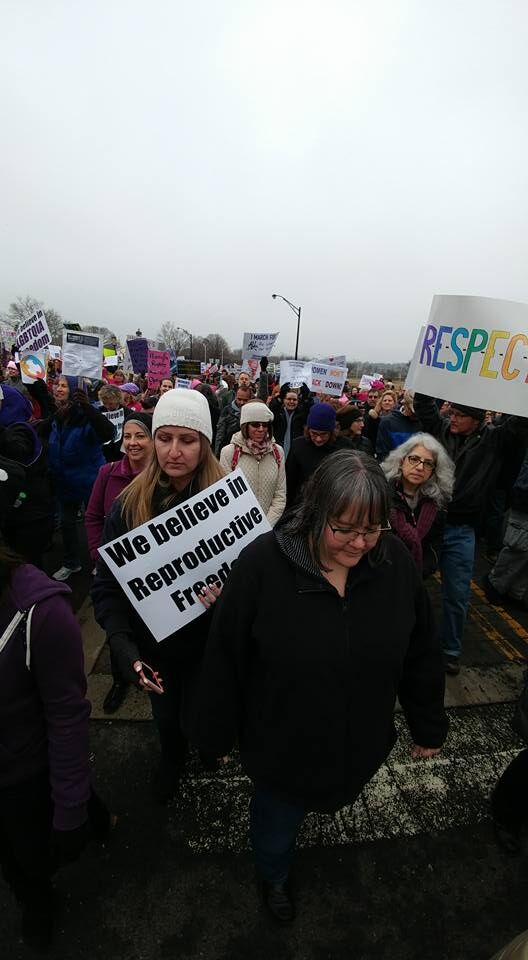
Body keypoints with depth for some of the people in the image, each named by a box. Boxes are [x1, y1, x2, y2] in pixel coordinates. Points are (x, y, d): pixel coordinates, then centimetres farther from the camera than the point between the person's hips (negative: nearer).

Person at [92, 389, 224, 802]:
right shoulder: (130, 503, -13)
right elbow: (107, 584, -10)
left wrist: (227, 593, -29)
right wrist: (123, 645, -21)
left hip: (208, 641, -2)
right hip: (153, 641, 2)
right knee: (165, 715, 27)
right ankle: (171, 759, 63)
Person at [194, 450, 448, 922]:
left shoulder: (395, 560, -19)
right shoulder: (263, 562, -29)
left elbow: (421, 653, -5)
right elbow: (226, 657, -17)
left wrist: (429, 727, 6)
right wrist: (218, 733, -5)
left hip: (361, 742, 3)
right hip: (280, 744, -2)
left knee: (332, 795, 34)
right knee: (278, 818, 28)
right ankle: (273, 874, 64)